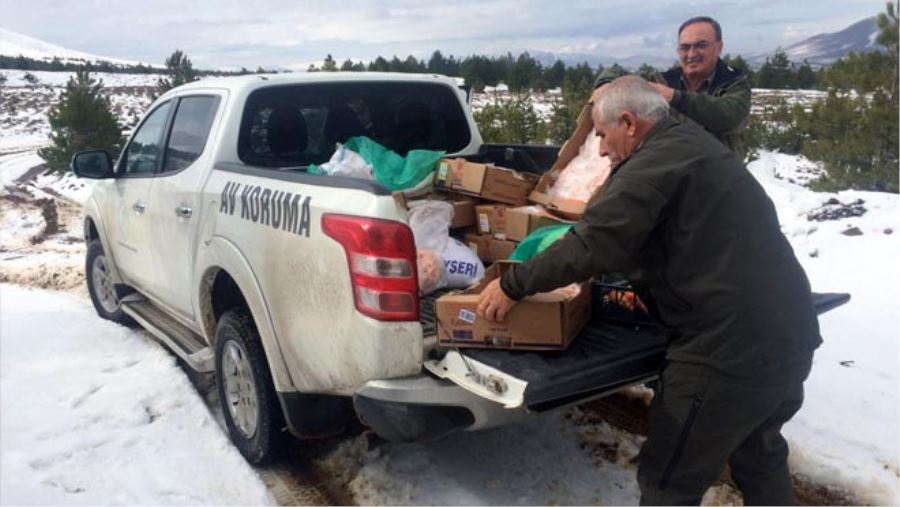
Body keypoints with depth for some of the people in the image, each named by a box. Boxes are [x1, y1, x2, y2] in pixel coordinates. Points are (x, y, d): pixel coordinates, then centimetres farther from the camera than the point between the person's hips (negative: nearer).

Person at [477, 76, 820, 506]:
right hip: (788, 333, 10)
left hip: (730, 347, -10)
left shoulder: (655, 163, -16)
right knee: (758, 453, 31)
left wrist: (512, 285, -12)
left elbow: (591, 245, -22)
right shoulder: (694, 146, 15)